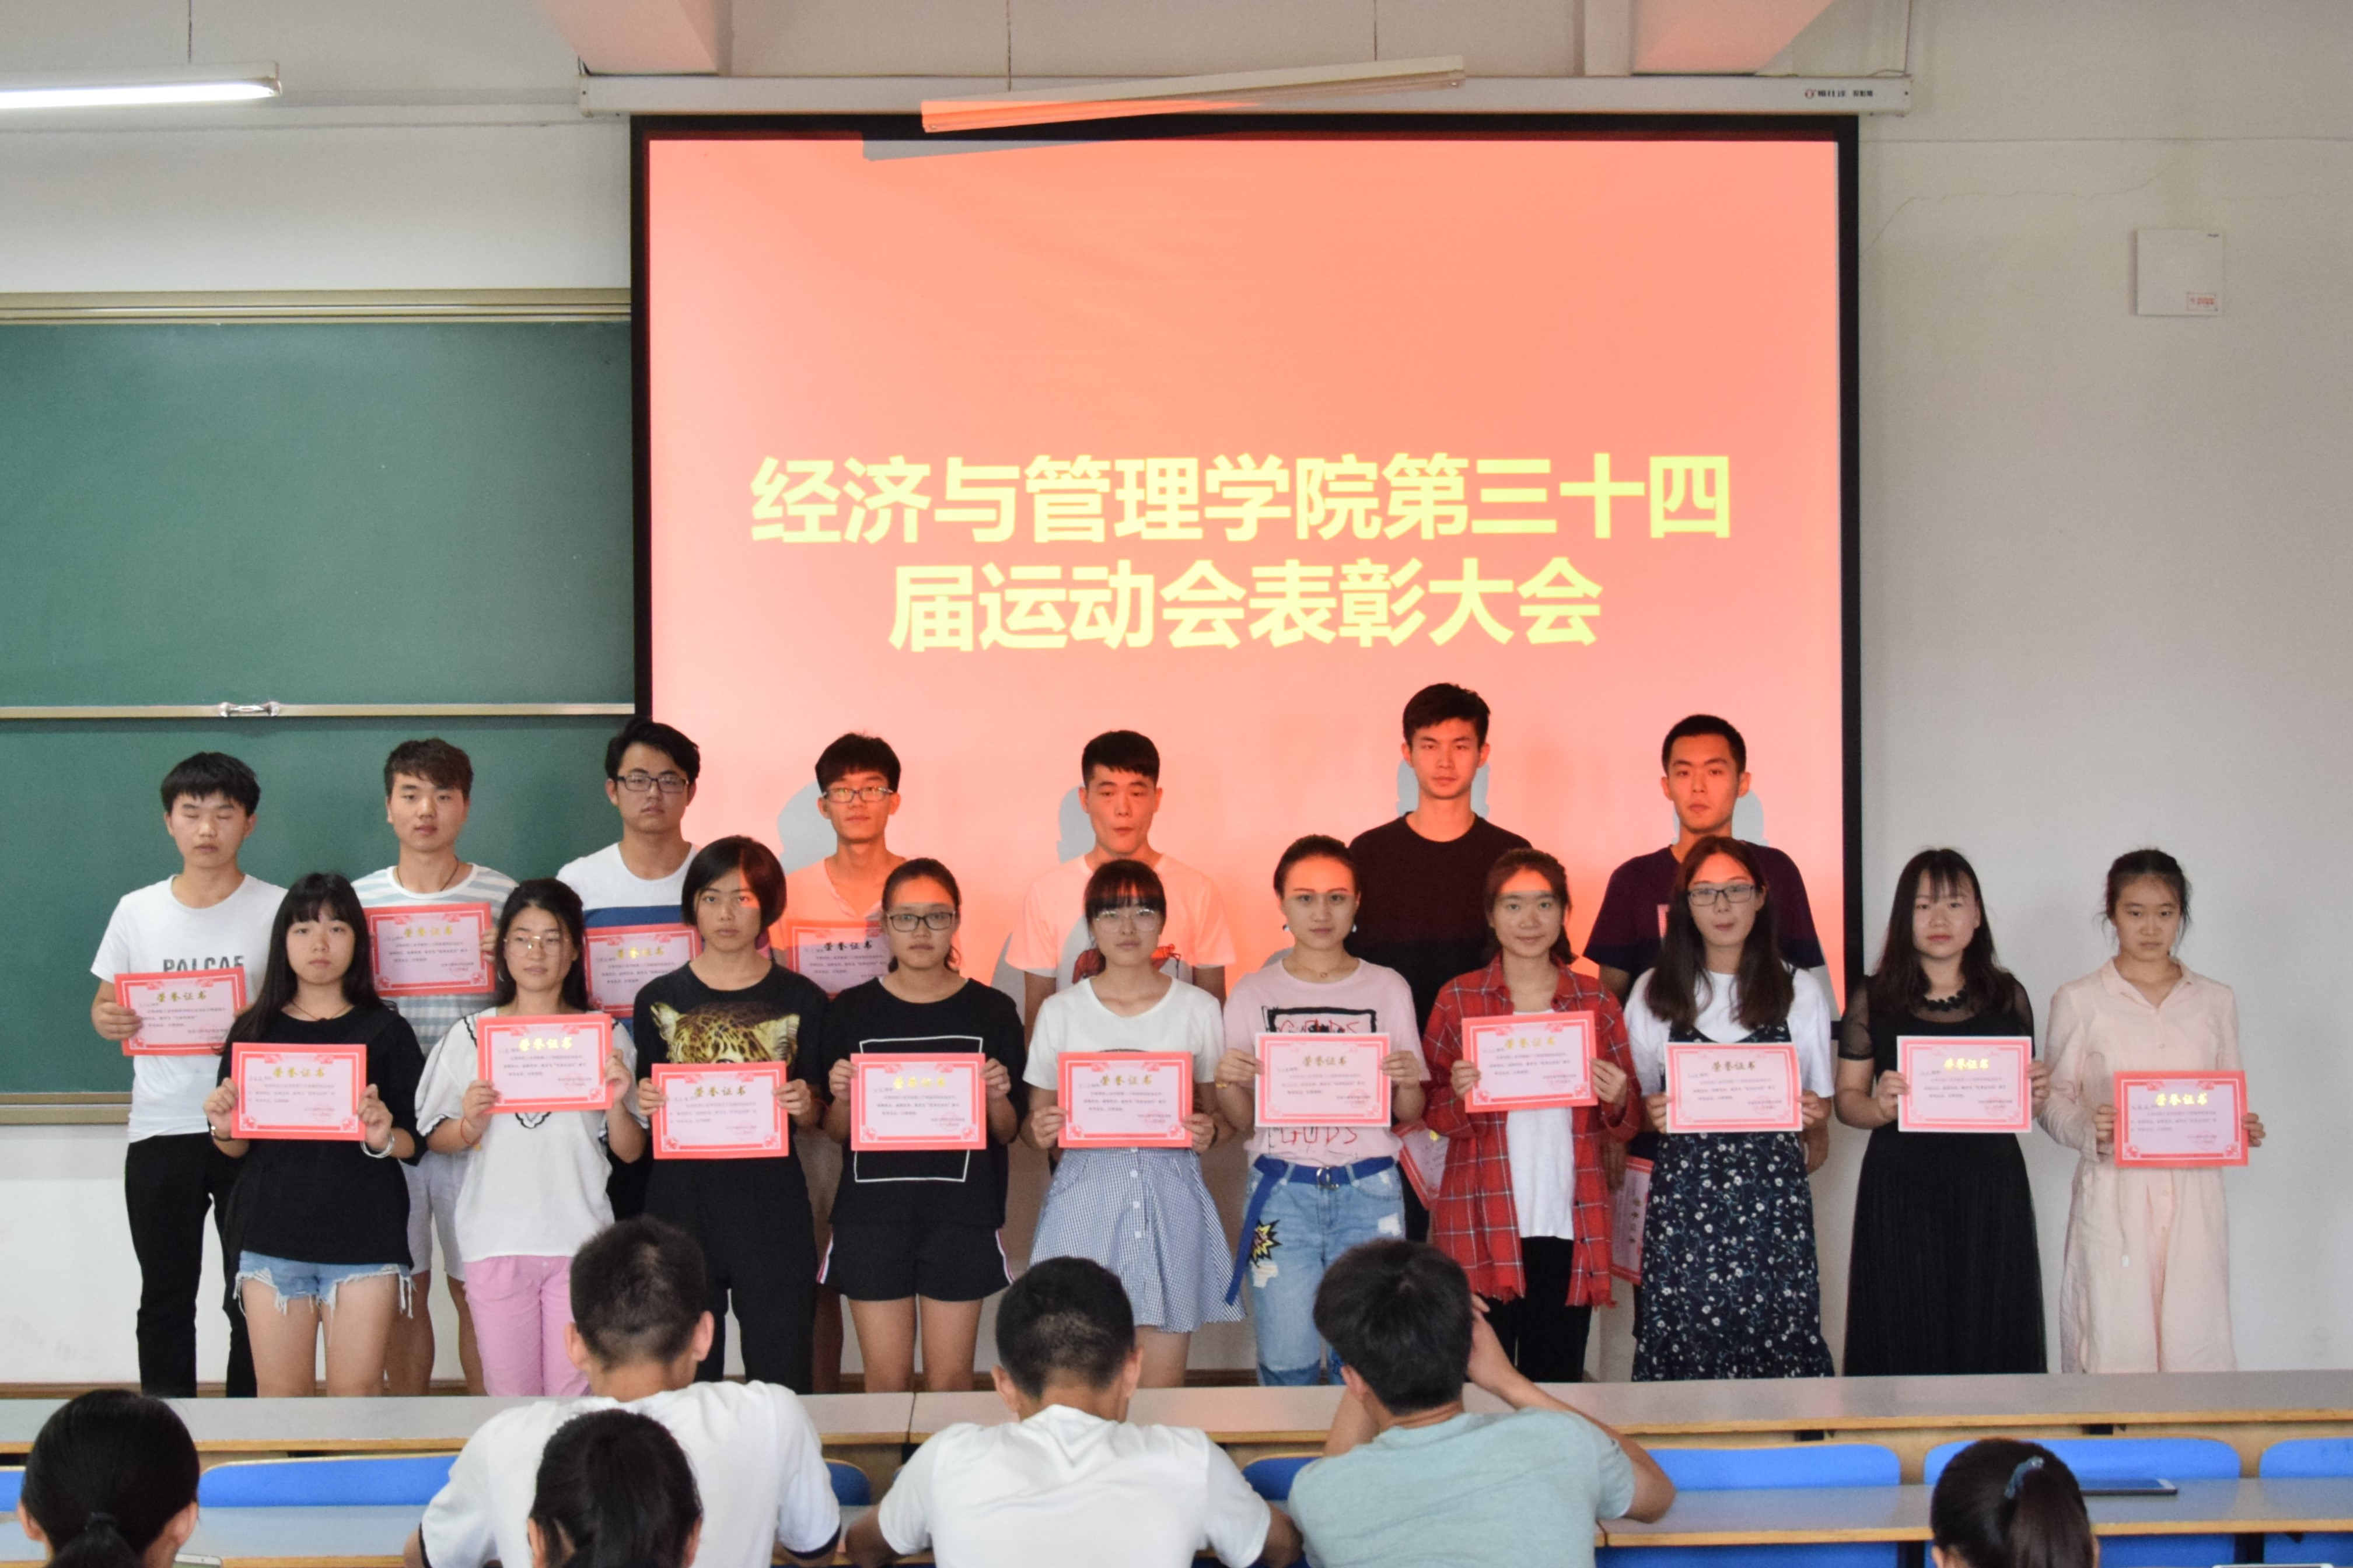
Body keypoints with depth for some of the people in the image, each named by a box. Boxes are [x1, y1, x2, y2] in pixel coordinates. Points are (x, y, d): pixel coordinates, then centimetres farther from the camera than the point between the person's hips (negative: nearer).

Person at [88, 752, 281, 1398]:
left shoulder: (278, 910, -1)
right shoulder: (136, 911, 6)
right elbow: (106, 1004, 13)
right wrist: (108, 1021, -10)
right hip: (160, 1130, 2)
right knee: (165, 1298, 10)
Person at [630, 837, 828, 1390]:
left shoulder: (800, 999, 5)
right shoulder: (660, 998, 7)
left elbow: (816, 1117, 10)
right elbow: (646, 1113, 13)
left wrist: (805, 1107, -12)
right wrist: (644, 1104, -9)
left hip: (771, 1201, -1)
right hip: (681, 1199, 1)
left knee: (781, 1374, -2)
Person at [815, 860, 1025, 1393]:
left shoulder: (992, 1010, 2)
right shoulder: (853, 1010, 3)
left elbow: (1008, 1132, 7)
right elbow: (837, 1133, 8)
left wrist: (997, 1097, -13)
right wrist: (842, 1097, -12)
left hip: (961, 1213, 0)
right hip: (873, 1209, 0)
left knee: (951, 1380, 2)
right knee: (885, 1380, 2)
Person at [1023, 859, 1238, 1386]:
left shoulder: (1198, 1008, 7)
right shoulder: (1061, 1012, 7)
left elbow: (1222, 1113, 12)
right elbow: (1038, 1121, 11)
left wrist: (1209, 1132, -10)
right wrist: (1040, 1132, -11)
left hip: (1170, 1197, 0)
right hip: (1086, 1197, 0)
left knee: (1160, 1388, 0)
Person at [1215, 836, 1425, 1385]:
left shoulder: (1388, 989, 7)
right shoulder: (1254, 994, 6)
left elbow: (1410, 1114, 9)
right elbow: (1244, 1121, 8)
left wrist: (1408, 1082, -12)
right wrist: (1227, 1082, -13)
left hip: (1368, 1191, 0)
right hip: (1281, 1191, 0)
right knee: (1287, 1365, -2)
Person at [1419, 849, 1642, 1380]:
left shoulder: (1597, 1003, 9)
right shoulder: (1459, 999, 5)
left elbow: (1624, 1129, 14)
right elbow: (1433, 1115, 6)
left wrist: (1617, 1103, -7)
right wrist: (1458, 1095, -15)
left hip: (1568, 1226, 2)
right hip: (1480, 1229, -1)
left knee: (1557, 1380, 2)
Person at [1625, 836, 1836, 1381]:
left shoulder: (1800, 993, 11)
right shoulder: (1656, 993, 10)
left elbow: (1816, 1149, 15)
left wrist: (1814, 1121, -6)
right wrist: (1651, 1115, -3)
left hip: (1773, 1208, 0)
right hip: (1681, 1205, 0)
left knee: (1778, 1358, -8)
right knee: (1680, 1357, -6)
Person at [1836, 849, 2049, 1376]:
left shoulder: (2007, 997, 9)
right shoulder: (1875, 1001, 4)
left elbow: (2024, 1093, 17)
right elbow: (1847, 1098, 6)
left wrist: (2038, 1095, -5)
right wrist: (1878, 1108, -15)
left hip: (1990, 1192, 1)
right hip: (1900, 1190, -1)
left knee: (1990, 1337, 0)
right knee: (1905, 1342, -3)